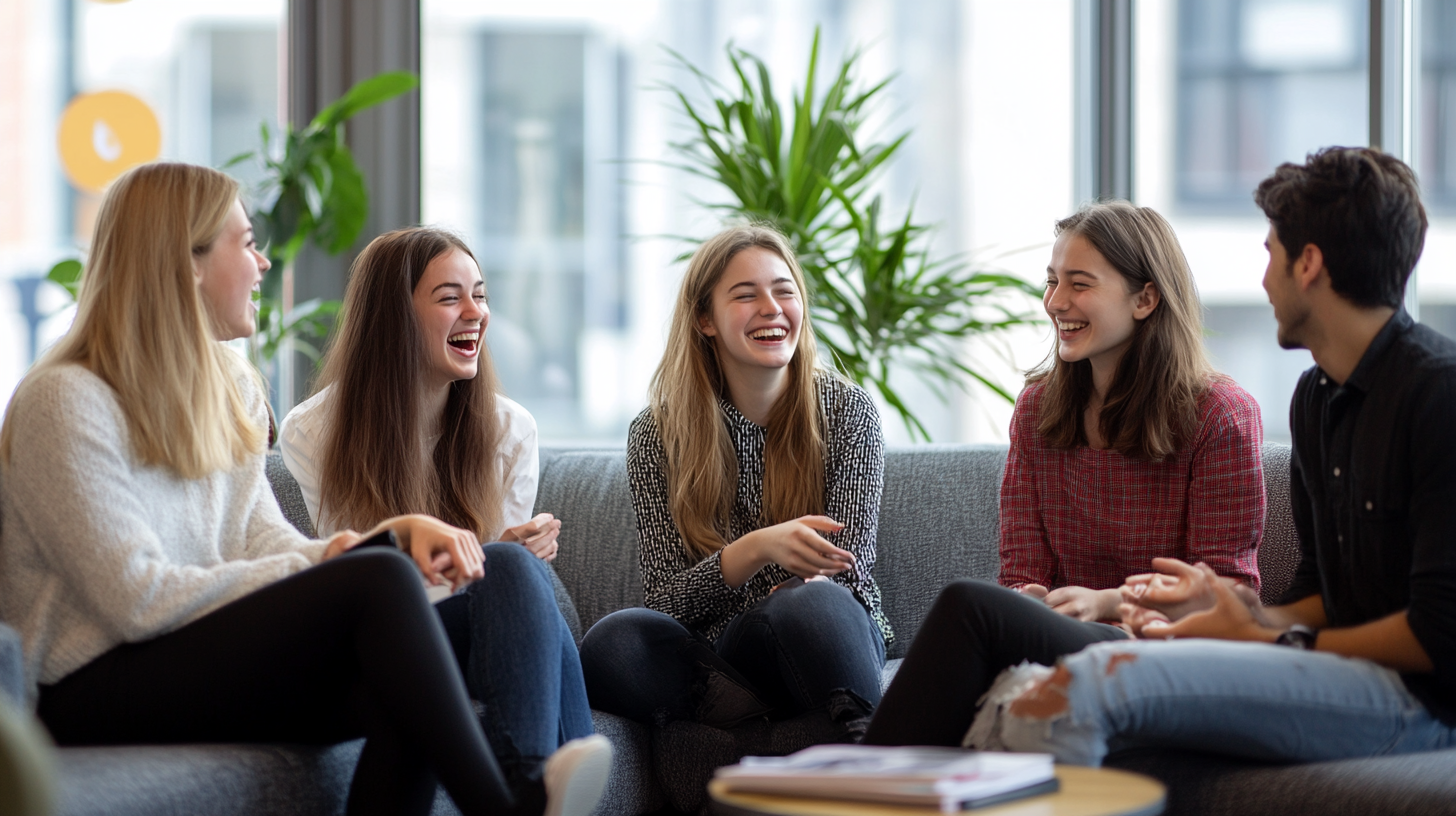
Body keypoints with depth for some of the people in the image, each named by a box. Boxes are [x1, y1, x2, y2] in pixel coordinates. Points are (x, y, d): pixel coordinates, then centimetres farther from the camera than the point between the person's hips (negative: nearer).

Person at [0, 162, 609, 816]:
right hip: (97, 693, -8)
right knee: (376, 581, -24)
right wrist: (317, 567, -11)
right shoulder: (66, 402, -11)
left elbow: (269, 546, 7)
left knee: (401, 700, -24)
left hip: (200, 662, 8)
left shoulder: (229, 389, 16)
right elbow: (140, 602, -19)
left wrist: (399, 533, -11)